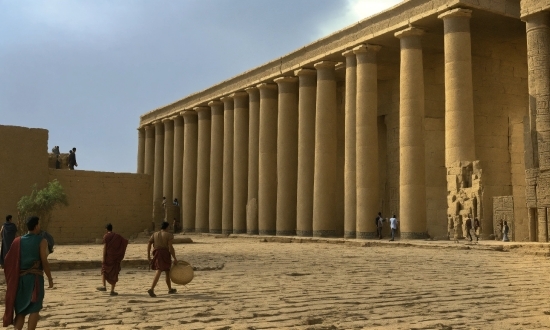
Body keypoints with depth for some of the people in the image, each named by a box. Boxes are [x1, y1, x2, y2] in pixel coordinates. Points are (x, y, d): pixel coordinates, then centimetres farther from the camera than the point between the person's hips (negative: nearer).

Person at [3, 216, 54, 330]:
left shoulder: (18, 241, 7)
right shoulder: (42, 241, -6)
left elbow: (11, 261, 5)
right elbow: (44, 262, -10)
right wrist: (50, 279, -1)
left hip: (20, 278, 4)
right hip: (35, 277, -4)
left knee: (21, 309, 12)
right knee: (34, 309, 4)